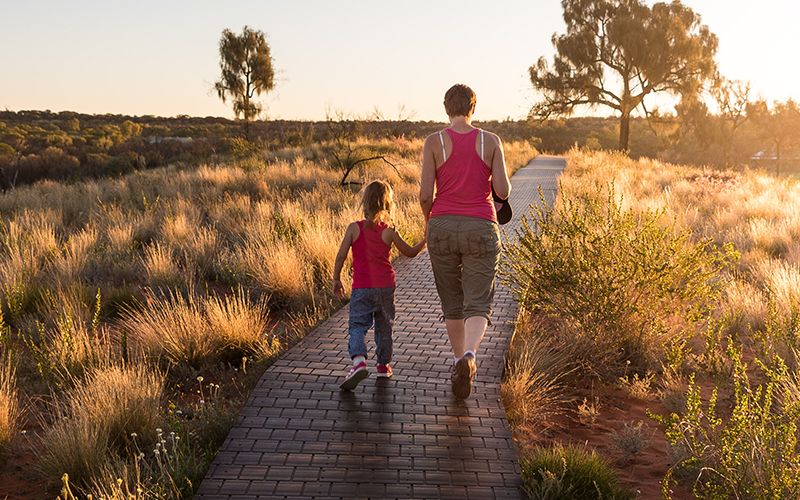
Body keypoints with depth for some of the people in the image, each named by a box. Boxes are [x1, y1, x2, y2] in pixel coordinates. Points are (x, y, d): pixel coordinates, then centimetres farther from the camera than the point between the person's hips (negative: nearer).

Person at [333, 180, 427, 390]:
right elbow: (411, 252, 6)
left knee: (357, 326, -3)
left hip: (361, 288, -1)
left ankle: (359, 360, -28)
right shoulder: (389, 232, -5)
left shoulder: (354, 228, -6)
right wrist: (426, 240, 22)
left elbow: (341, 256, -8)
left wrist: (336, 280, 5)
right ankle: (383, 365, 29)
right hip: (386, 286, 2)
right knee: (384, 327, 18)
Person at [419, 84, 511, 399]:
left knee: (452, 302, 18)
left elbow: (425, 194, -8)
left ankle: (459, 361, 29)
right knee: (478, 305, 0)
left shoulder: (434, 142, -4)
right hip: (480, 230, -1)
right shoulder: (491, 141, -1)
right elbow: (503, 192, -6)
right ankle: (469, 355, -28)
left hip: (442, 229, 1)